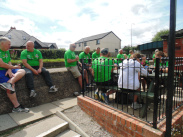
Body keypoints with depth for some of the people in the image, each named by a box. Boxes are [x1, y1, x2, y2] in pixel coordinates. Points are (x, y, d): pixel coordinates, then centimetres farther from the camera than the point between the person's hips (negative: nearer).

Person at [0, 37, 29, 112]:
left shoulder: (7, 51, 16)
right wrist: (14, 67, -5)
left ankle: (8, 83, -38)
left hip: (8, 70, 8)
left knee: (22, 71, -13)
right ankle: (16, 106, -21)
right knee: (12, 85, -25)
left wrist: (9, 70, -8)